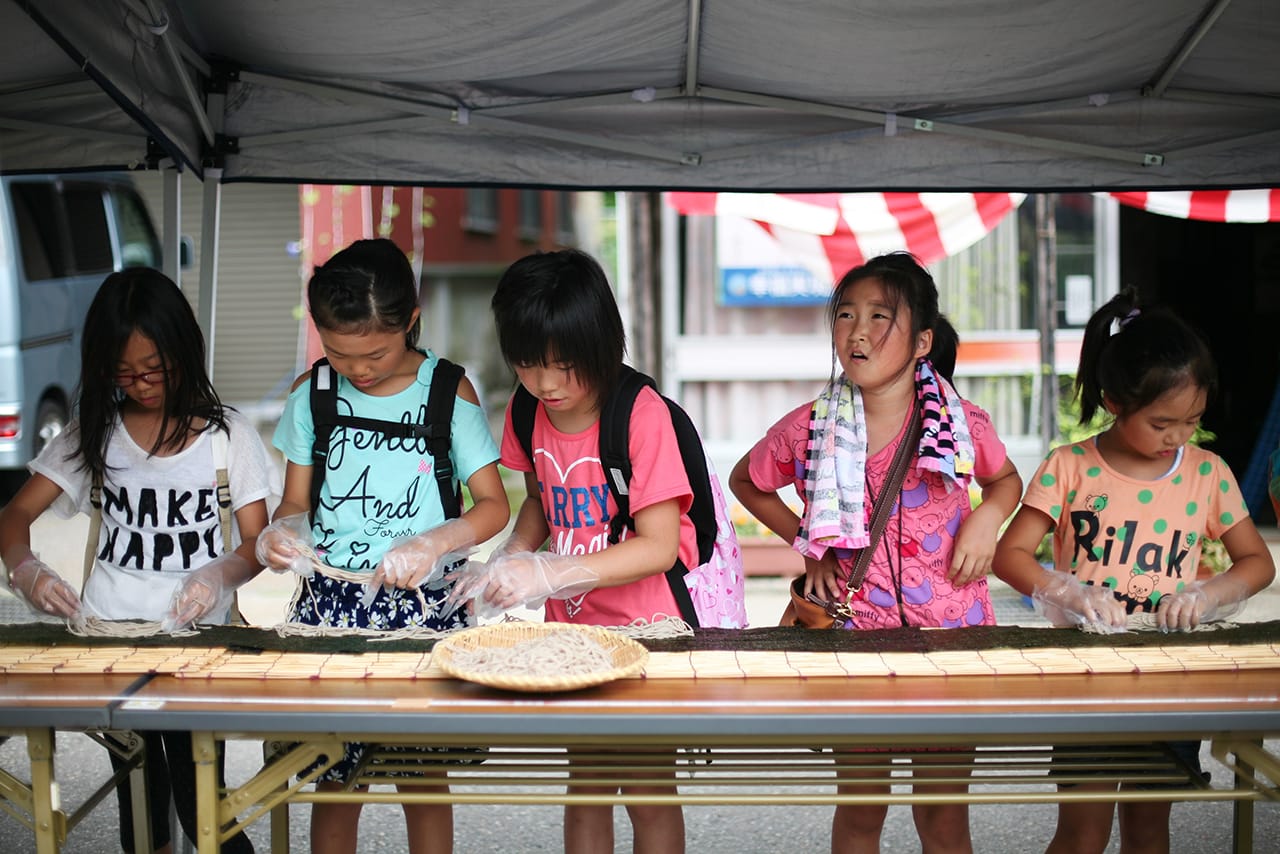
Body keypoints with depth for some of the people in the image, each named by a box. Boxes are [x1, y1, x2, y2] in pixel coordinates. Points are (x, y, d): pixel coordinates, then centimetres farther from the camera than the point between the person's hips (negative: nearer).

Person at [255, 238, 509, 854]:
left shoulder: (448, 392, -2)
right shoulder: (313, 394, 5)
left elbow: (494, 506, -1)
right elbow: (296, 503, 11)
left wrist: (432, 544, -19)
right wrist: (280, 534, -12)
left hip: (423, 603, -2)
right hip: (328, 599, 2)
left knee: (423, 777, 2)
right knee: (333, 779, 2)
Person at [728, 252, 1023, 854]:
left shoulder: (961, 424, -5)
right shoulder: (808, 430, -5)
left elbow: (1006, 480, 16)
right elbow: (746, 482, 15)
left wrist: (987, 518, -5)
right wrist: (809, 547, 5)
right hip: (855, 635, 1)